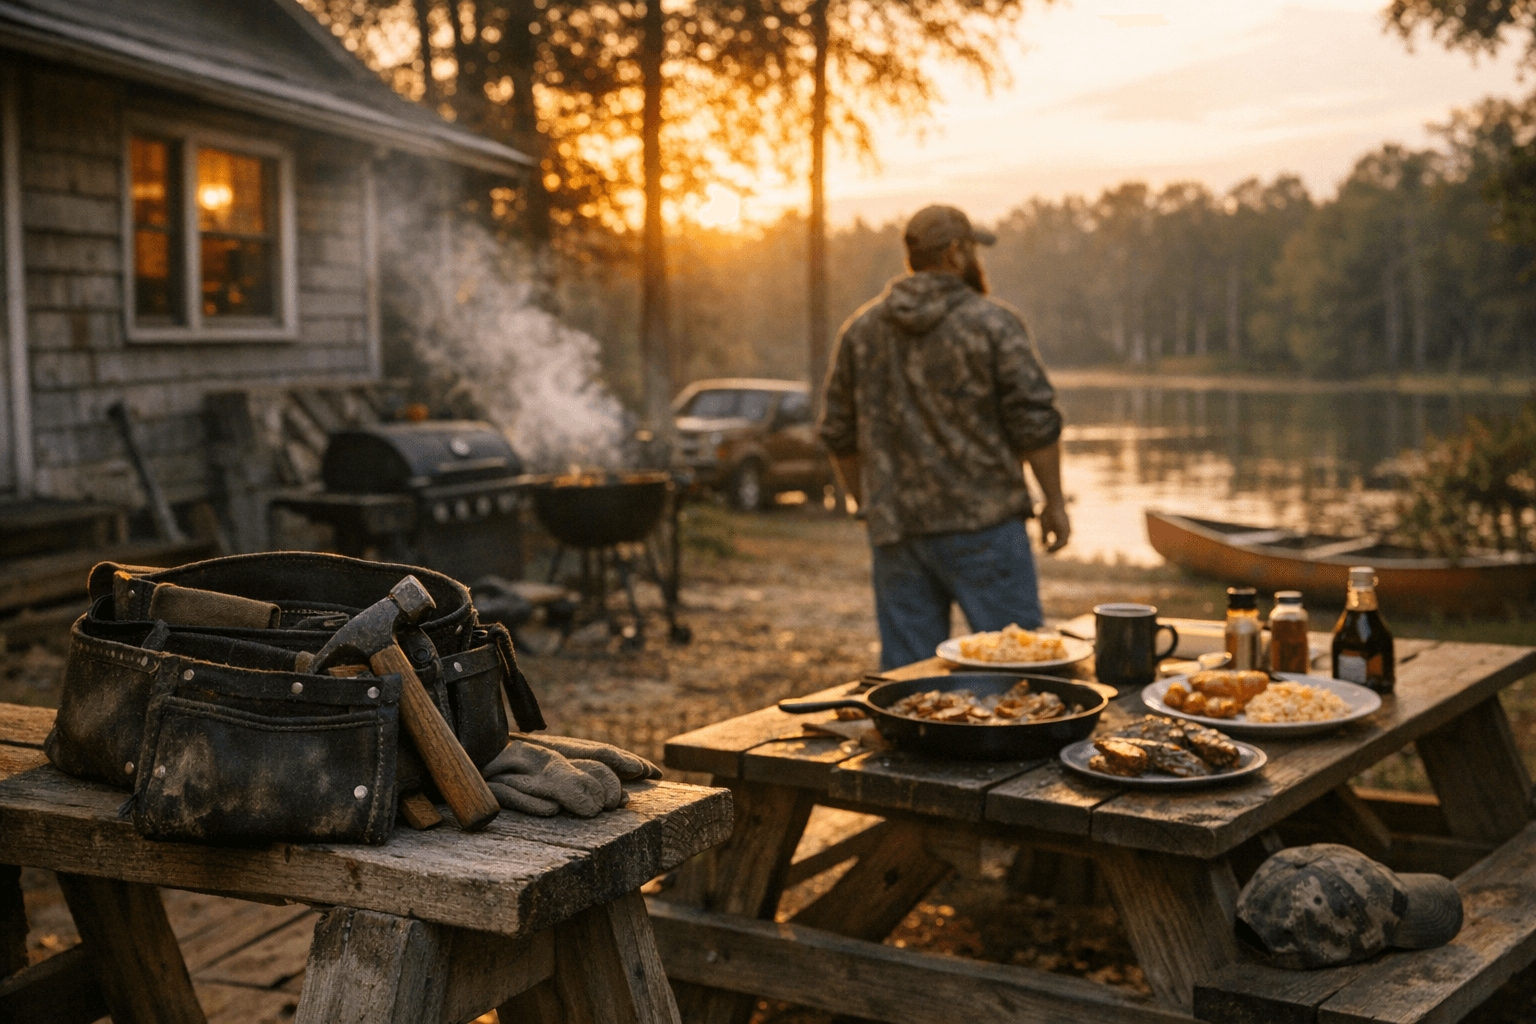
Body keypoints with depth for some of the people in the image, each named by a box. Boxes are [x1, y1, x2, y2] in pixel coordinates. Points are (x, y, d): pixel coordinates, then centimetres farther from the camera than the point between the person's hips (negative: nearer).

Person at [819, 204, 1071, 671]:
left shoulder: (860, 329, 9)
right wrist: (1054, 501, 1)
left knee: (905, 672, 8)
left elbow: (838, 435, 12)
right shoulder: (993, 324, -5)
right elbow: (1035, 421, -8)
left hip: (894, 528, 5)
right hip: (981, 524, -4)